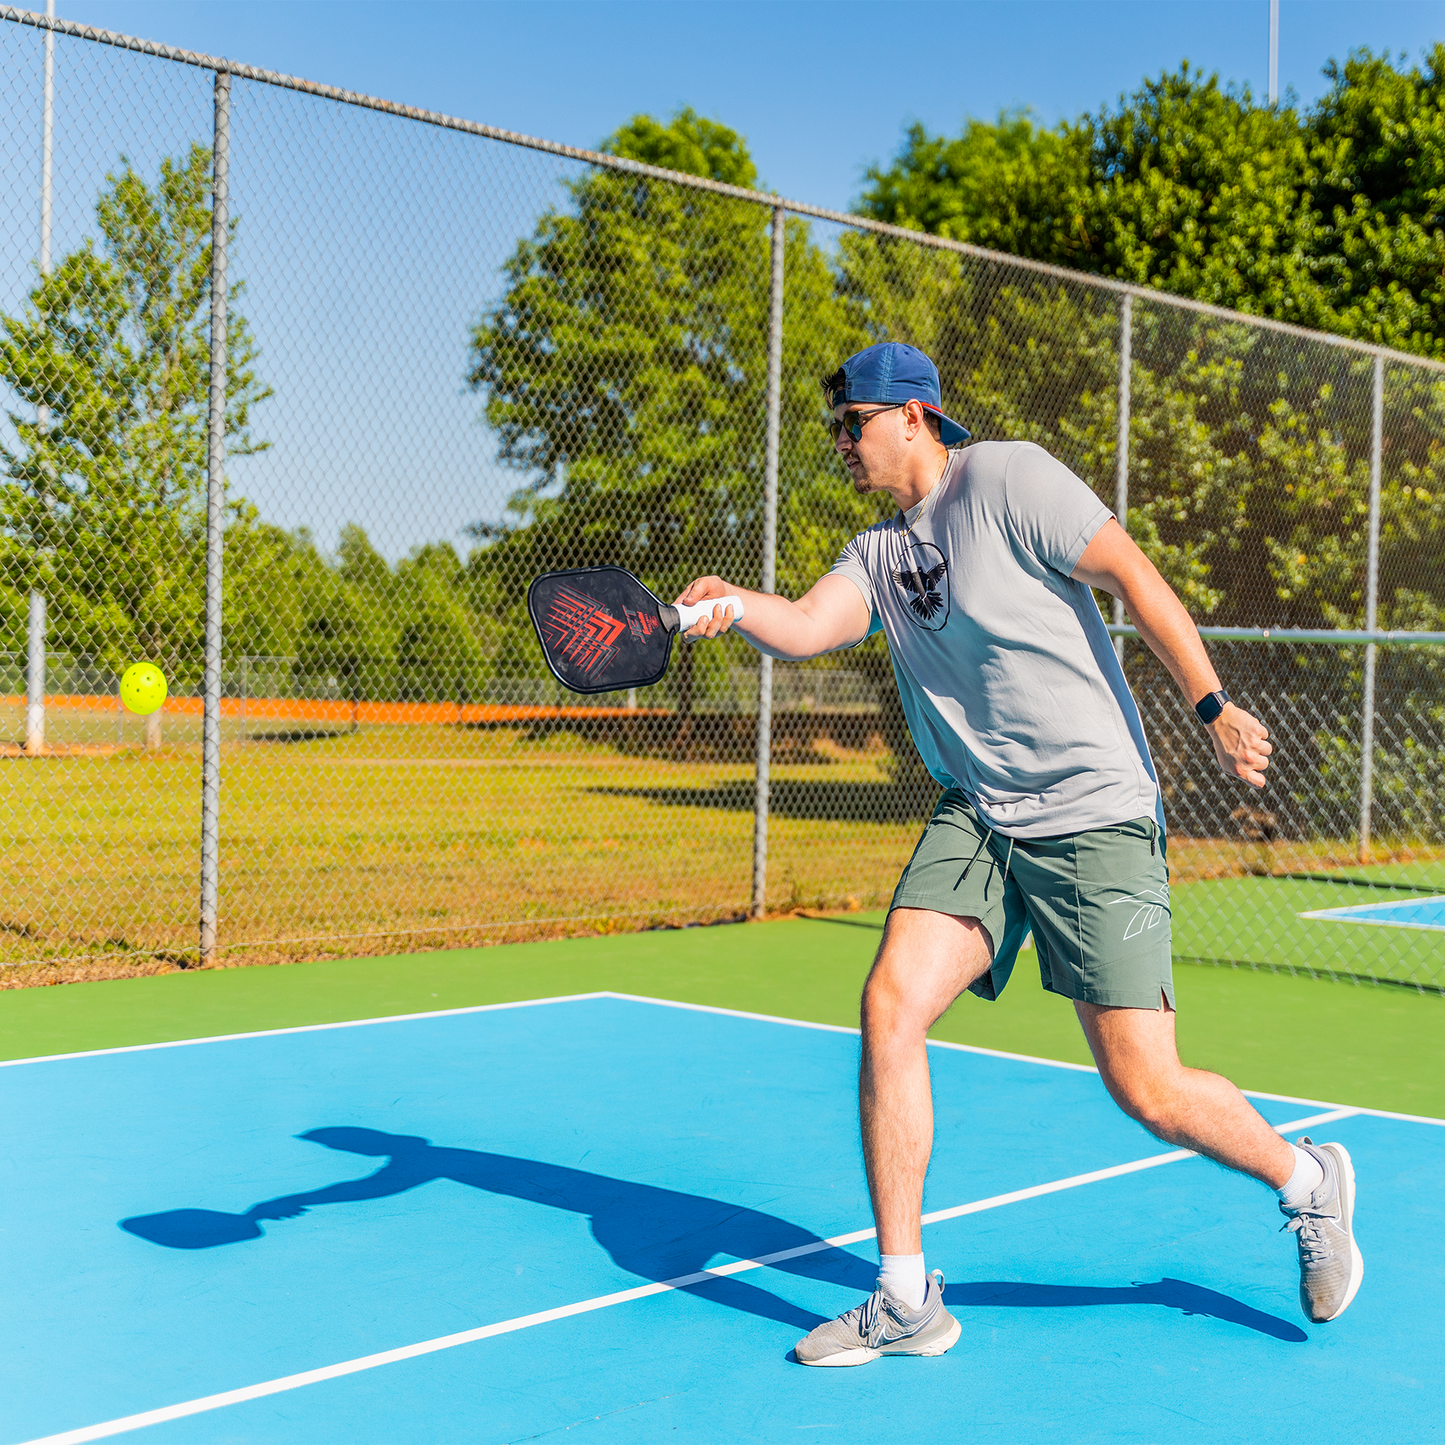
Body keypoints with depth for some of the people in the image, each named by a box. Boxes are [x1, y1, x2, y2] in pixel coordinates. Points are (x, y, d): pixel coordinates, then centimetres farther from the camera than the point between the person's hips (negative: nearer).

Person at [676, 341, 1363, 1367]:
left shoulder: (1007, 478, -6)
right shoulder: (879, 552, 13)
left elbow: (1134, 576, -10)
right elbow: (805, 628, -4)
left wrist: (1213, 708, -16)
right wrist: (738, 608, -25)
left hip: (1096, 818, -6)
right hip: (976, 819, 6)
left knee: (1147, 1091, -7)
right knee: (891, 1006, -12)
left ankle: (1309, 1181, 26)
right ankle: (906, 1302, 1)